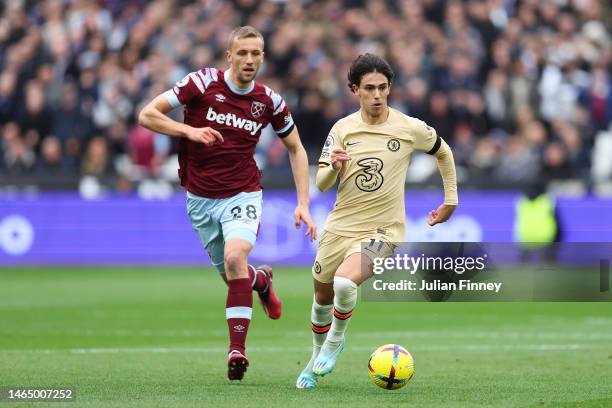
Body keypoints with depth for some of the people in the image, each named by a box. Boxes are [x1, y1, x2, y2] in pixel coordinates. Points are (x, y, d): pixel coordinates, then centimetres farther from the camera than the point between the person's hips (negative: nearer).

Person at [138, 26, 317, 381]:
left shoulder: (270, 102, -6)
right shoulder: (203, 83, -12)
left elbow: (296, 149, 8)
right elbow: (147, 115, -11)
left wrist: (303, 204, 0)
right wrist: (189, 130, -26)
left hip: (242, 195, -1)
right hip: (200, 198, 1)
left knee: (235, 258, -28)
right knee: (232, 275, 12)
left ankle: (237, 349, -25)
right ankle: (261, 279, 49)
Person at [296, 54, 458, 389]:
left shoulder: (410, 128, -7)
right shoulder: (342, 129, -1)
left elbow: (443, 153, 13)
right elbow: (320, 184, -3)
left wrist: (450, 201, 15)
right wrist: (334, 166, -25)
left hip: (382, 229, -3)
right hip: (340, 225, 4)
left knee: (344, 283, -29)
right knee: (323, 295, 14)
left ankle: (335, 339, 1)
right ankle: (316, 359, 41)